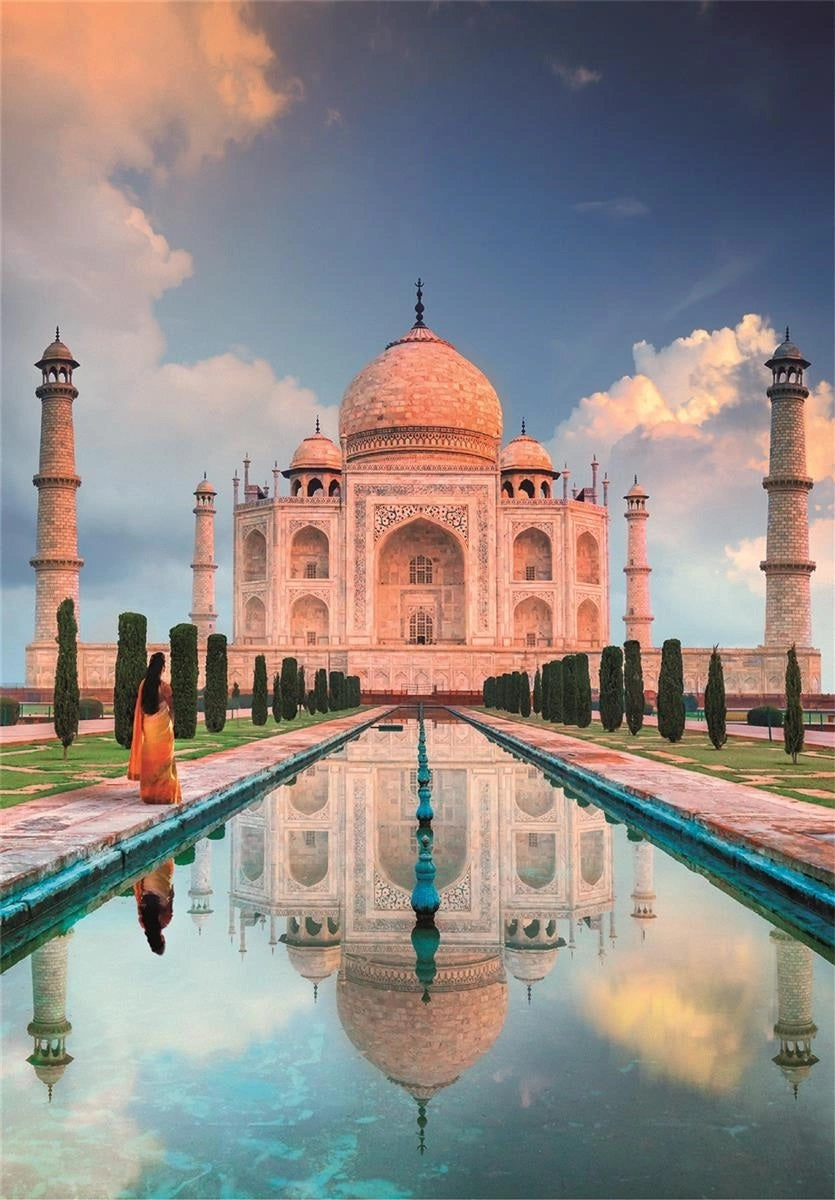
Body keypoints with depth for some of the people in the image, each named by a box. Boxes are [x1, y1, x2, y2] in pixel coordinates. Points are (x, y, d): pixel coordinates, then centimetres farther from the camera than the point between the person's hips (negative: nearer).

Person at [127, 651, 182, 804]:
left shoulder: (143, 684, -2)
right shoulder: (164, 686, -14)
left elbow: (140, 707, 4)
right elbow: (171, 708, -5)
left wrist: (143, 725, 13)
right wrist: (171, 723, 11)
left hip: (147, 725, 4)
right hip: (162, 726, -4)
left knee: (148, 759, 13)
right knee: (163, 759, 4)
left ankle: (148, 792, 18)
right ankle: (163, 793, 5)